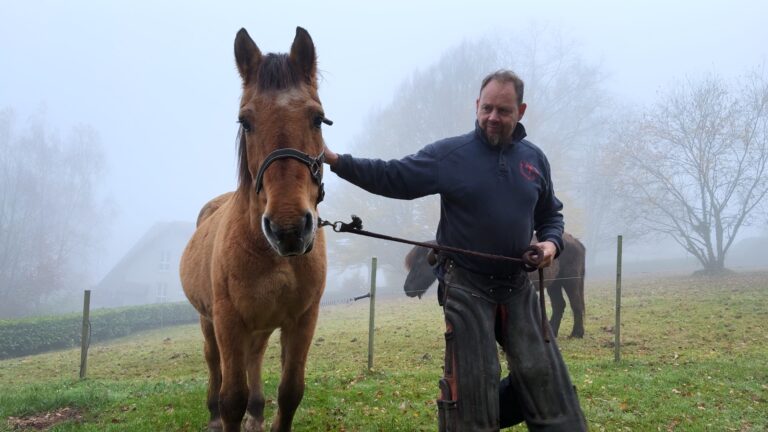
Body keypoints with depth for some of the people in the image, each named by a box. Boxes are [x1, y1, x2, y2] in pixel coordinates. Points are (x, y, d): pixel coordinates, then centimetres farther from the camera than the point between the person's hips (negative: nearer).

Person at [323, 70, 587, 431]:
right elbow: (391, 177, -10)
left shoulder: (535, 159, 6)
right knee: (472, 384, 2)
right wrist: (336, 161, -22)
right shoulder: (448, 155, -7)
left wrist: (551, 242, -3)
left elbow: (551, 214, 18)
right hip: (466, 286, -3)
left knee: (543, 374, 7)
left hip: (518, 286, 4)